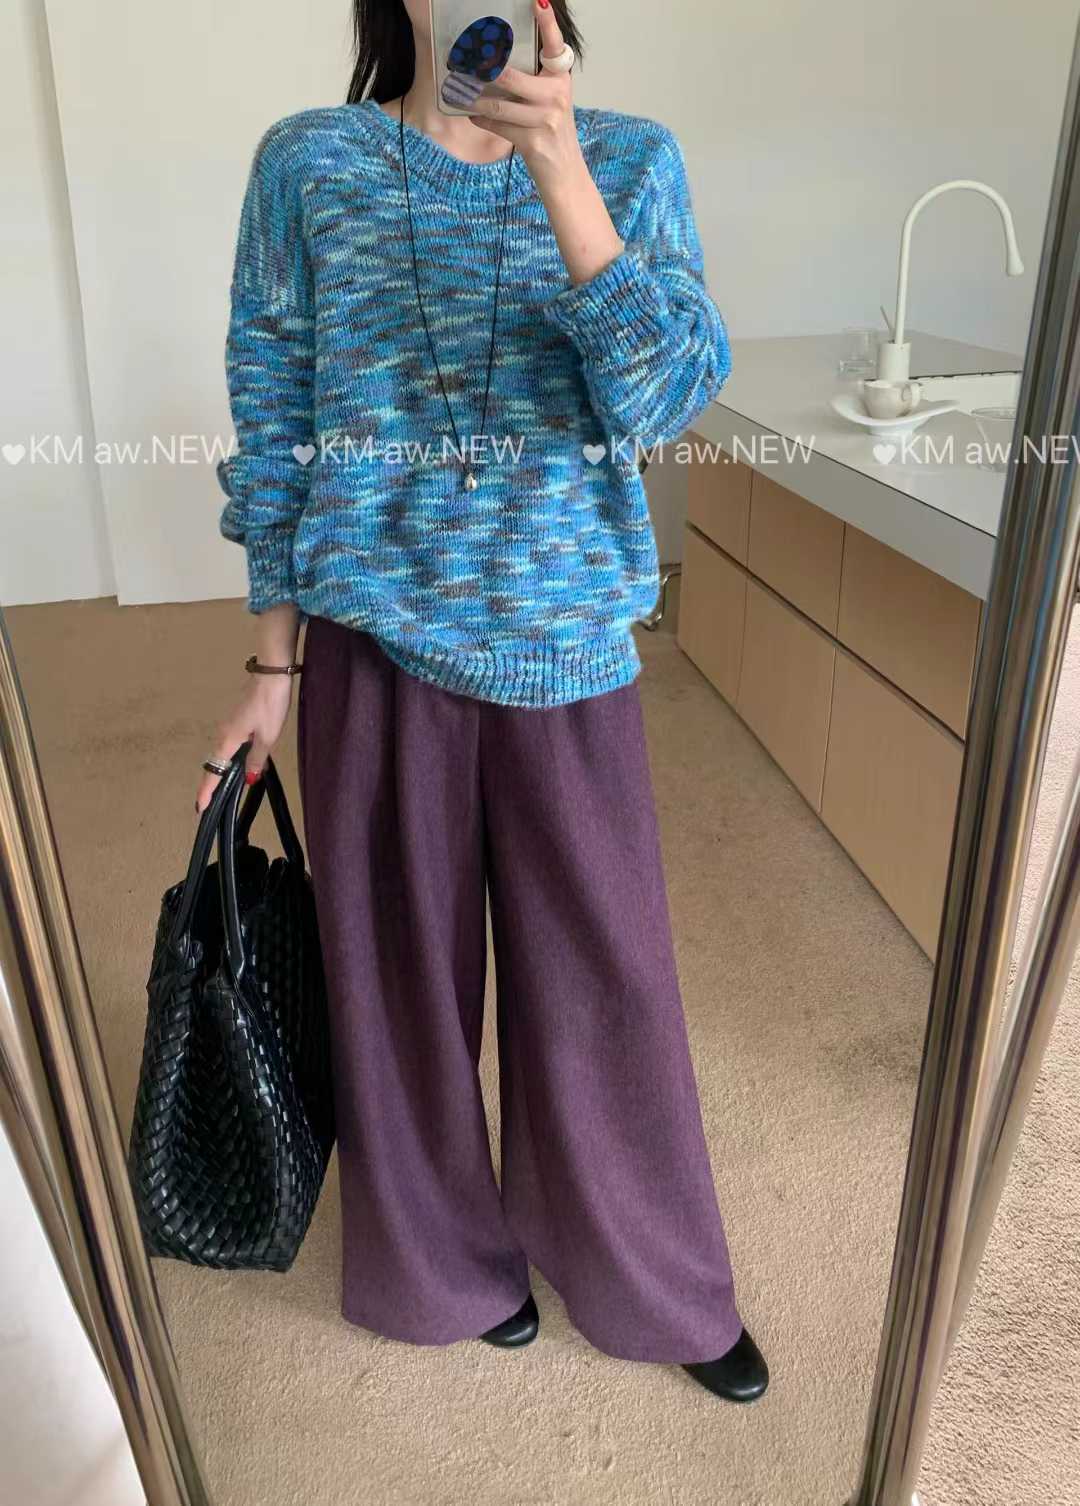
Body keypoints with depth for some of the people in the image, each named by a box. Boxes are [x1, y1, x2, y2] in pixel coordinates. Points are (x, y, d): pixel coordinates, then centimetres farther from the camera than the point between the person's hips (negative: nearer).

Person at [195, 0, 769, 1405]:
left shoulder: (634, 159, 1)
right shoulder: (307, 164, 1)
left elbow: (666, 401, -13)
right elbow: (273, 426, 3)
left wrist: (557, 169, -23)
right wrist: (274, 663, 1)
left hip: (566, 644, 0)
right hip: (379, 641, 1)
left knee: (603, 973, 11)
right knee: (403, 963, 13)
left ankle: (665, 1285, 37)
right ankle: (449, 1255, 42)